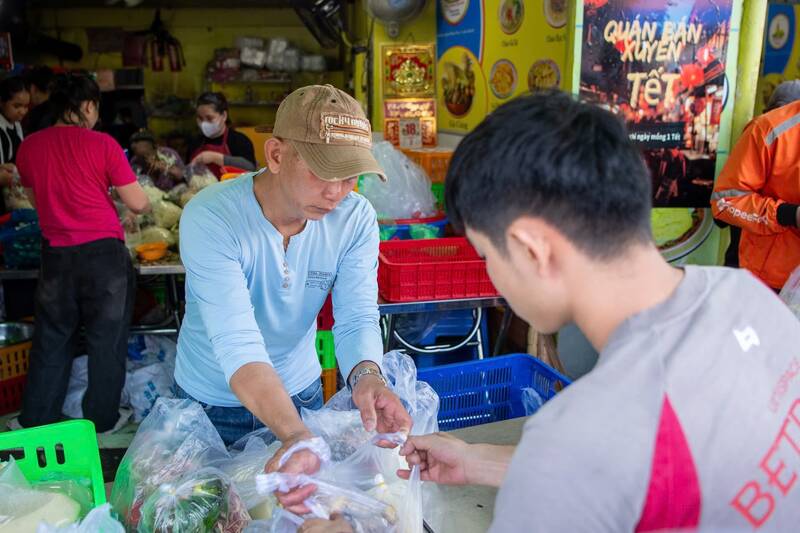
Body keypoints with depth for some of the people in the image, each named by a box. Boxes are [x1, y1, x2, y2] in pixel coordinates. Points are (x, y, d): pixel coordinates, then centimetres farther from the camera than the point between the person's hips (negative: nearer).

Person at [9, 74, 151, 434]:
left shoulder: (29, 147, 3)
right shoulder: (102, 144, -9)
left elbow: (36, 199, 17)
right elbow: (137, 204, -7)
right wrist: (147, 204, 15)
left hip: (55, 255, 4)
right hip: (103, 253, -3)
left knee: (52, 338, 17)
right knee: (106, 338, 11)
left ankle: (35, 420, 29)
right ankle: (103, 418, 23)